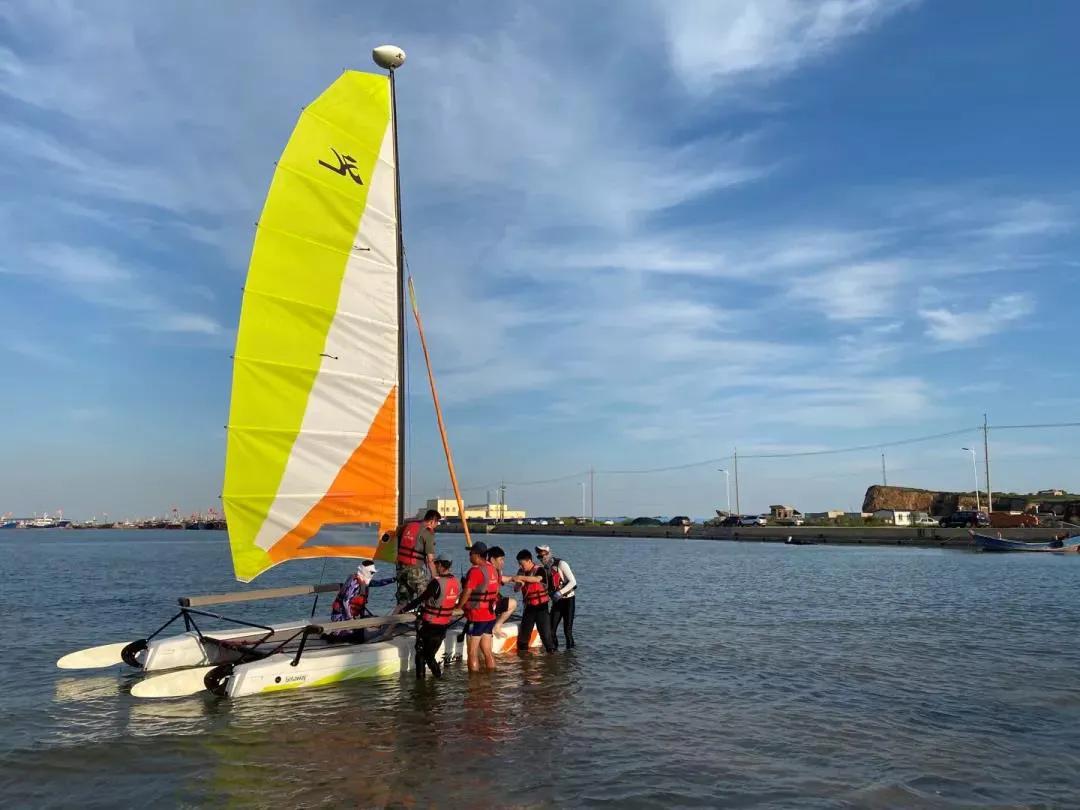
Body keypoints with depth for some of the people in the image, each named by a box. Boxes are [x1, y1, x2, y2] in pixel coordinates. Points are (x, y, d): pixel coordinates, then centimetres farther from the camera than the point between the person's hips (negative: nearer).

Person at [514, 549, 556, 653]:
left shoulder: (540, 570, -12)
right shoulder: (521, 572, 5)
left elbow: (537, 579, -34)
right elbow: (516, 589, 7)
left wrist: (521, 578, -43)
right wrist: (519, 584, -17)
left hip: (541, 606, -5)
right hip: (528, 607, 5)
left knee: (545, 633, -5)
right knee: (523, 634, 9)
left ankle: (552, 652, 4)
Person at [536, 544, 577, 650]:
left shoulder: (561, 564, -14)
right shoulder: (544, 569, 6)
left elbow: (573, 582, -19)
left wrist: (560, 592, -27)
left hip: (568, 600, -5)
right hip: (556, 601, 6)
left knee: (567, 630, -6)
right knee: (551, 629, -1)